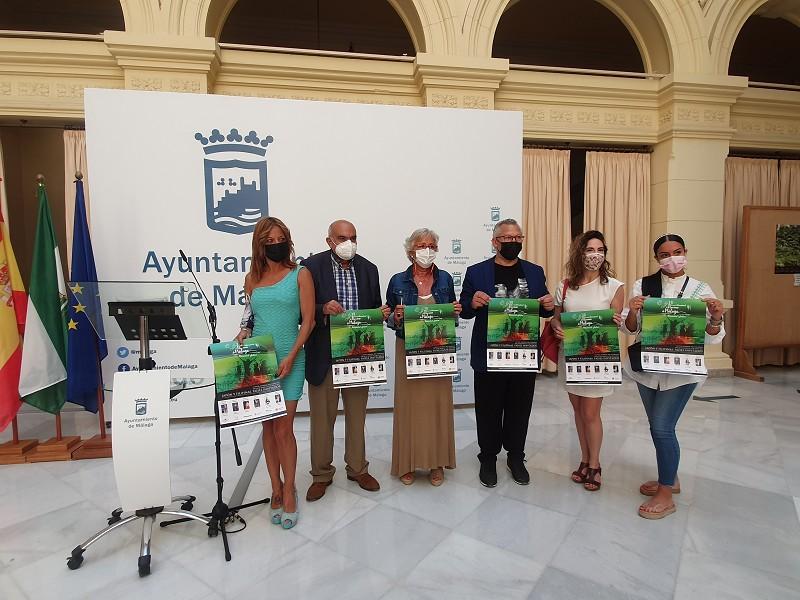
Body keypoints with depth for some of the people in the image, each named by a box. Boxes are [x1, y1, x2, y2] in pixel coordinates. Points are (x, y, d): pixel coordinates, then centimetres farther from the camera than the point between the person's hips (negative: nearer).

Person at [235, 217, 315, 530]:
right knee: (267, 427, 11)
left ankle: (288, 491, 17)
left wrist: (290, 357, -13)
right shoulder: (252, 278, 9)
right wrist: (242, 336, -4)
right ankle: (276, 489, 26)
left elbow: (307, 320, -5)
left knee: (283, 428, -1)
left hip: (289, 359, -3)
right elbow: (249, 318, 17)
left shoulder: (300, 275, -1)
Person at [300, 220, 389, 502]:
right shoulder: (312, 266, -6)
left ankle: (358, 468, 35)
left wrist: (382, 313, -9)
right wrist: (323, 309, -24)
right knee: (322, 418, 10)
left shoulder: (368, 269, 6)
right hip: (324, 355, -3)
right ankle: (322, 474, 30)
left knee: (357, 415, 17)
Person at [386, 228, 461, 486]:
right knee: (409, 404, 4)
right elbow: (389, 319, 4)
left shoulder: (445, 279, 5)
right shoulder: (398, 281, -1)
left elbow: (452, 315, 12)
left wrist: (456, 312, -9)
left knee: (438, 403, 7)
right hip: (409, 351, -1)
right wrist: (396, 317, -18)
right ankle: (407, 462, 22)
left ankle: (437, 461, 24)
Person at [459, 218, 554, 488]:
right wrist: (473, 303, -22)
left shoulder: (535, 271, 8)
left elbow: (543, 309, 11)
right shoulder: (476, 272, -1)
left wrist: (548, 306, -12)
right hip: (488, 355, -2)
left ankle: (516, 457, 35)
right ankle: (488, 458, 29)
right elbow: (464, 310, 1)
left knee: (520, 408, 15)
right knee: (489, 409, 10)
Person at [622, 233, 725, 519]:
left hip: (681, 369, -3)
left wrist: (716, 317, -22)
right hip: (646, 367, 3)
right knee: (658, 427, 15)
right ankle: (669, 478, 37)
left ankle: (665, 495, 12)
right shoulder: (642, 285, 0)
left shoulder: (701, 289, -2)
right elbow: (630, 329, -2)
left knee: (662, 427, -6)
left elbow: (711, 338, -2)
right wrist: (632, 311, -22)